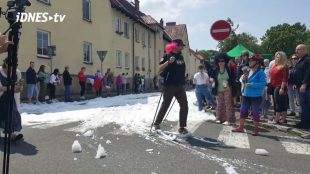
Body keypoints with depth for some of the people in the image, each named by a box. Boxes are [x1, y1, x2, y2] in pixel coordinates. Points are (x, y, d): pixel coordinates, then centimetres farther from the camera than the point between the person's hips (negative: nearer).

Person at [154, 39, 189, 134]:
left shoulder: (181, 57, 14)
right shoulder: (167, 56, -5)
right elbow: (160, 69, -15)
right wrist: (168, 62, -26)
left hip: (180, 86, 6)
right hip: (169, 86, -6)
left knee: (184, 106, 1)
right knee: (165, 105, 3)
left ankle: (182, 127, 11)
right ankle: (157, 123, 22)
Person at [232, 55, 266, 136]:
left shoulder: (260, 72, -12)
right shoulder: (248, 71, 9)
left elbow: (263, 84, -21)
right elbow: (242, 80, 20)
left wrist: (251, 84, -23)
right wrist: (242, 79, -2)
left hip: (255, 96, -7)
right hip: (246, 95, 7)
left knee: (255, 113, 3)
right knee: (243, 111, 13)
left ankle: (256, 129, 19)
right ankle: (241, 127, 25)